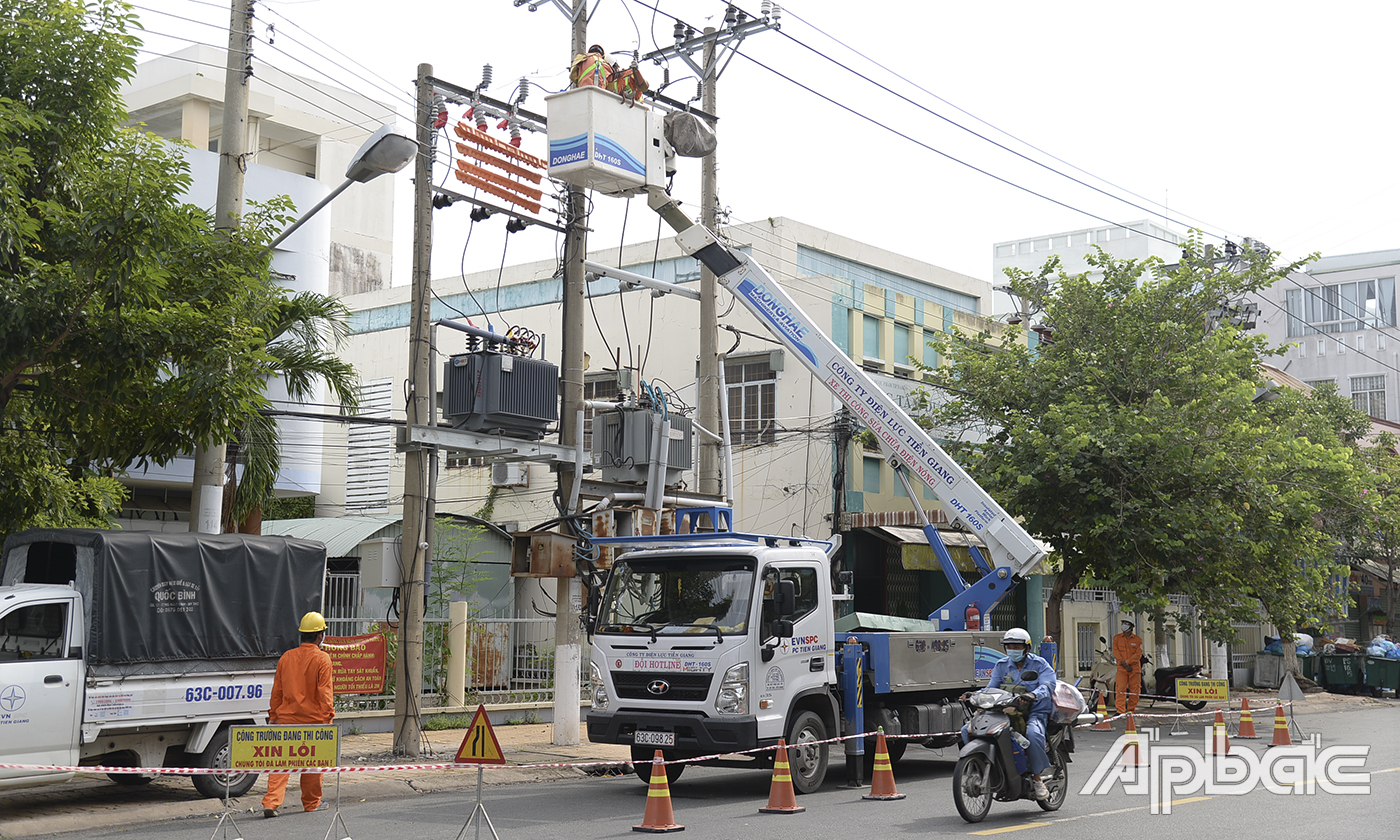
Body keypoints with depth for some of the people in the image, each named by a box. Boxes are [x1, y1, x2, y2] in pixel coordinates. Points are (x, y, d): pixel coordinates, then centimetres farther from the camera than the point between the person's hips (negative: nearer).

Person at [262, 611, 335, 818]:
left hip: (287, 718, 3)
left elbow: (277, 691, 11)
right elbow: (325, 692, -11)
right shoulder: (322, 659, -8)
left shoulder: (286, 657, 6)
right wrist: (328, 716, -6)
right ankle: (311, 803, 22)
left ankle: (271, 802, -12)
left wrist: (274, 714, 19)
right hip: (313, 719, -3)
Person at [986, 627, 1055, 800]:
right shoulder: (1001, 666, 15)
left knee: (1033, 734, -39)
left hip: (1034, 712, -4)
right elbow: (991, 687, 10)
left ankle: (1037, 778, -22)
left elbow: (1047, 685, -14)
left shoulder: (1039, 664, 2)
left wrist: (1033, 695, -36)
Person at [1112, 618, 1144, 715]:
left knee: (1134, 690, 2)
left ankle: (1131, 710, 14)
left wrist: (1126, 662, -15)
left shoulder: (1137, 640, 7)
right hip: (1122, 668, -1)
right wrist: (1125, 666, -11)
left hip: (1135, 668, 1)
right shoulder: (1117, 638, 9)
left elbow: (1138, 654, -3)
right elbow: (1116, 652, 0)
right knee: (1121, 689, -12)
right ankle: (1121, 711, -14)